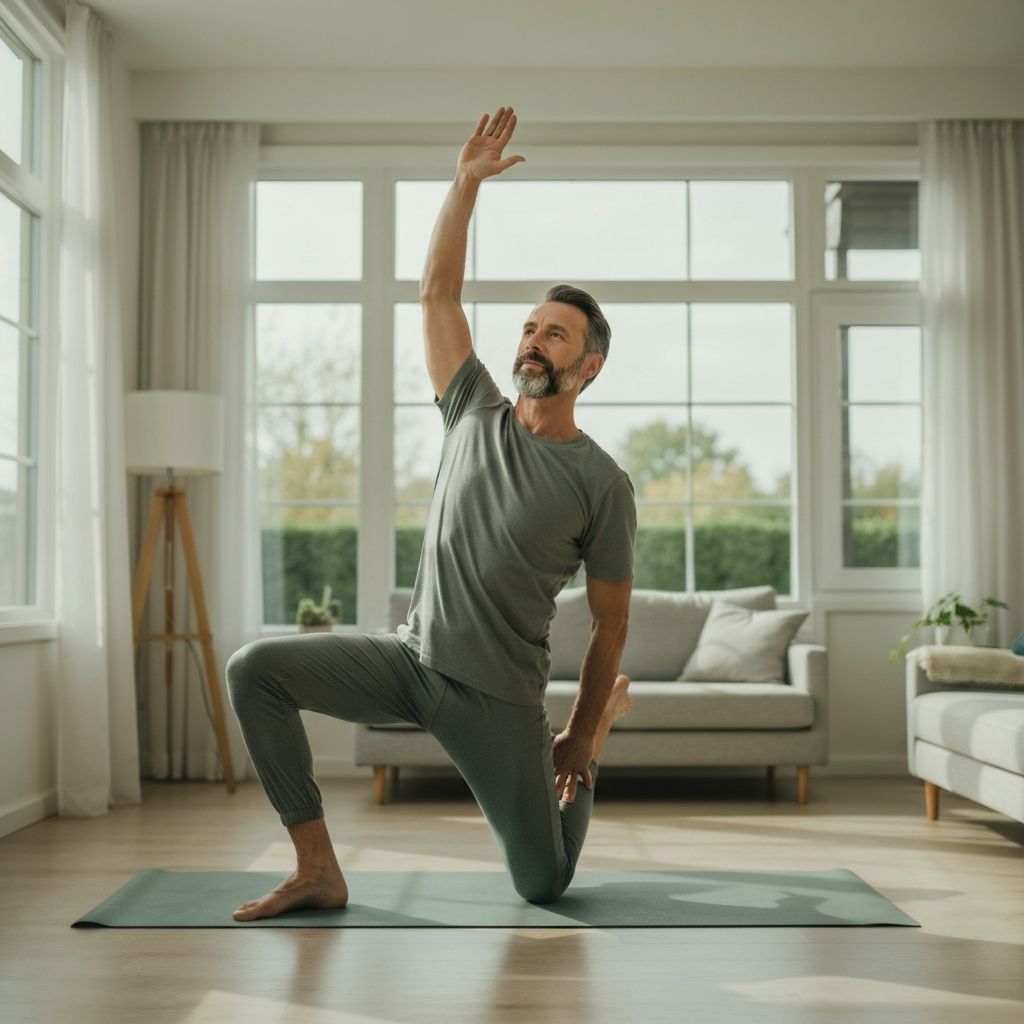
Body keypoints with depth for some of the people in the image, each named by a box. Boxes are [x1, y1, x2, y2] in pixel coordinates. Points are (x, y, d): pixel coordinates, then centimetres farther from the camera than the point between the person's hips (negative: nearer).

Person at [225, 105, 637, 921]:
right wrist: (468, 181, -4)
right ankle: (319, 869, -9)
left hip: (497, 697, -3)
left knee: (545, 883, 8)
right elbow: (436, 291, 1)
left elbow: (611, 620, -2)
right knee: (256, 669, -19)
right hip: (411, 659, 3)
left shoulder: (602, 483, -8)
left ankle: (599, 730, 38)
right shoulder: (475, 415, 3)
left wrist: (582, 732, 1)